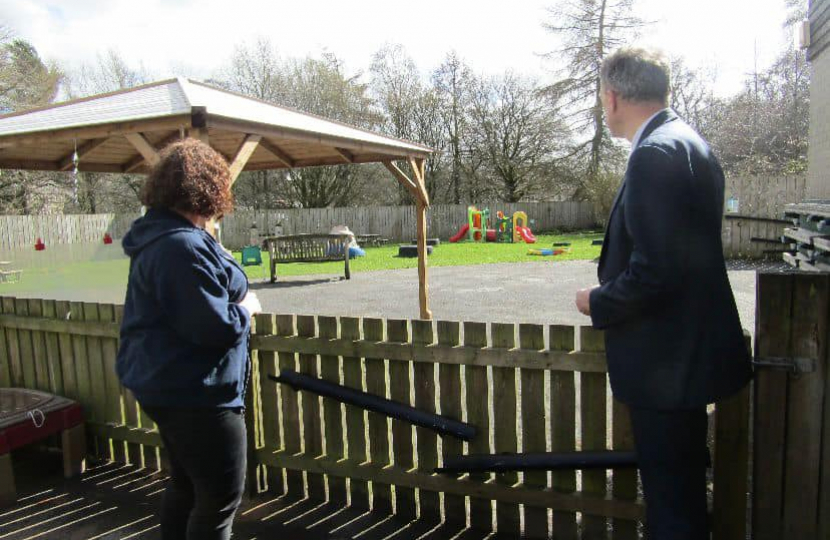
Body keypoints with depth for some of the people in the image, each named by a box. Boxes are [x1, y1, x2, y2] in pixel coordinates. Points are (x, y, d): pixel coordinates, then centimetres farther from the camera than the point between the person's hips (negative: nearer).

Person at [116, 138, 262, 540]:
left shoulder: (157, 236, 10)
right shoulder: (183, 246, -24)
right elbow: (214, 327, -27)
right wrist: (247, 307, -9)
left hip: (168, 386, 11)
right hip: (195, 393, -11)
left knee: (186, 484, 25)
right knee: (221, 497, 3)